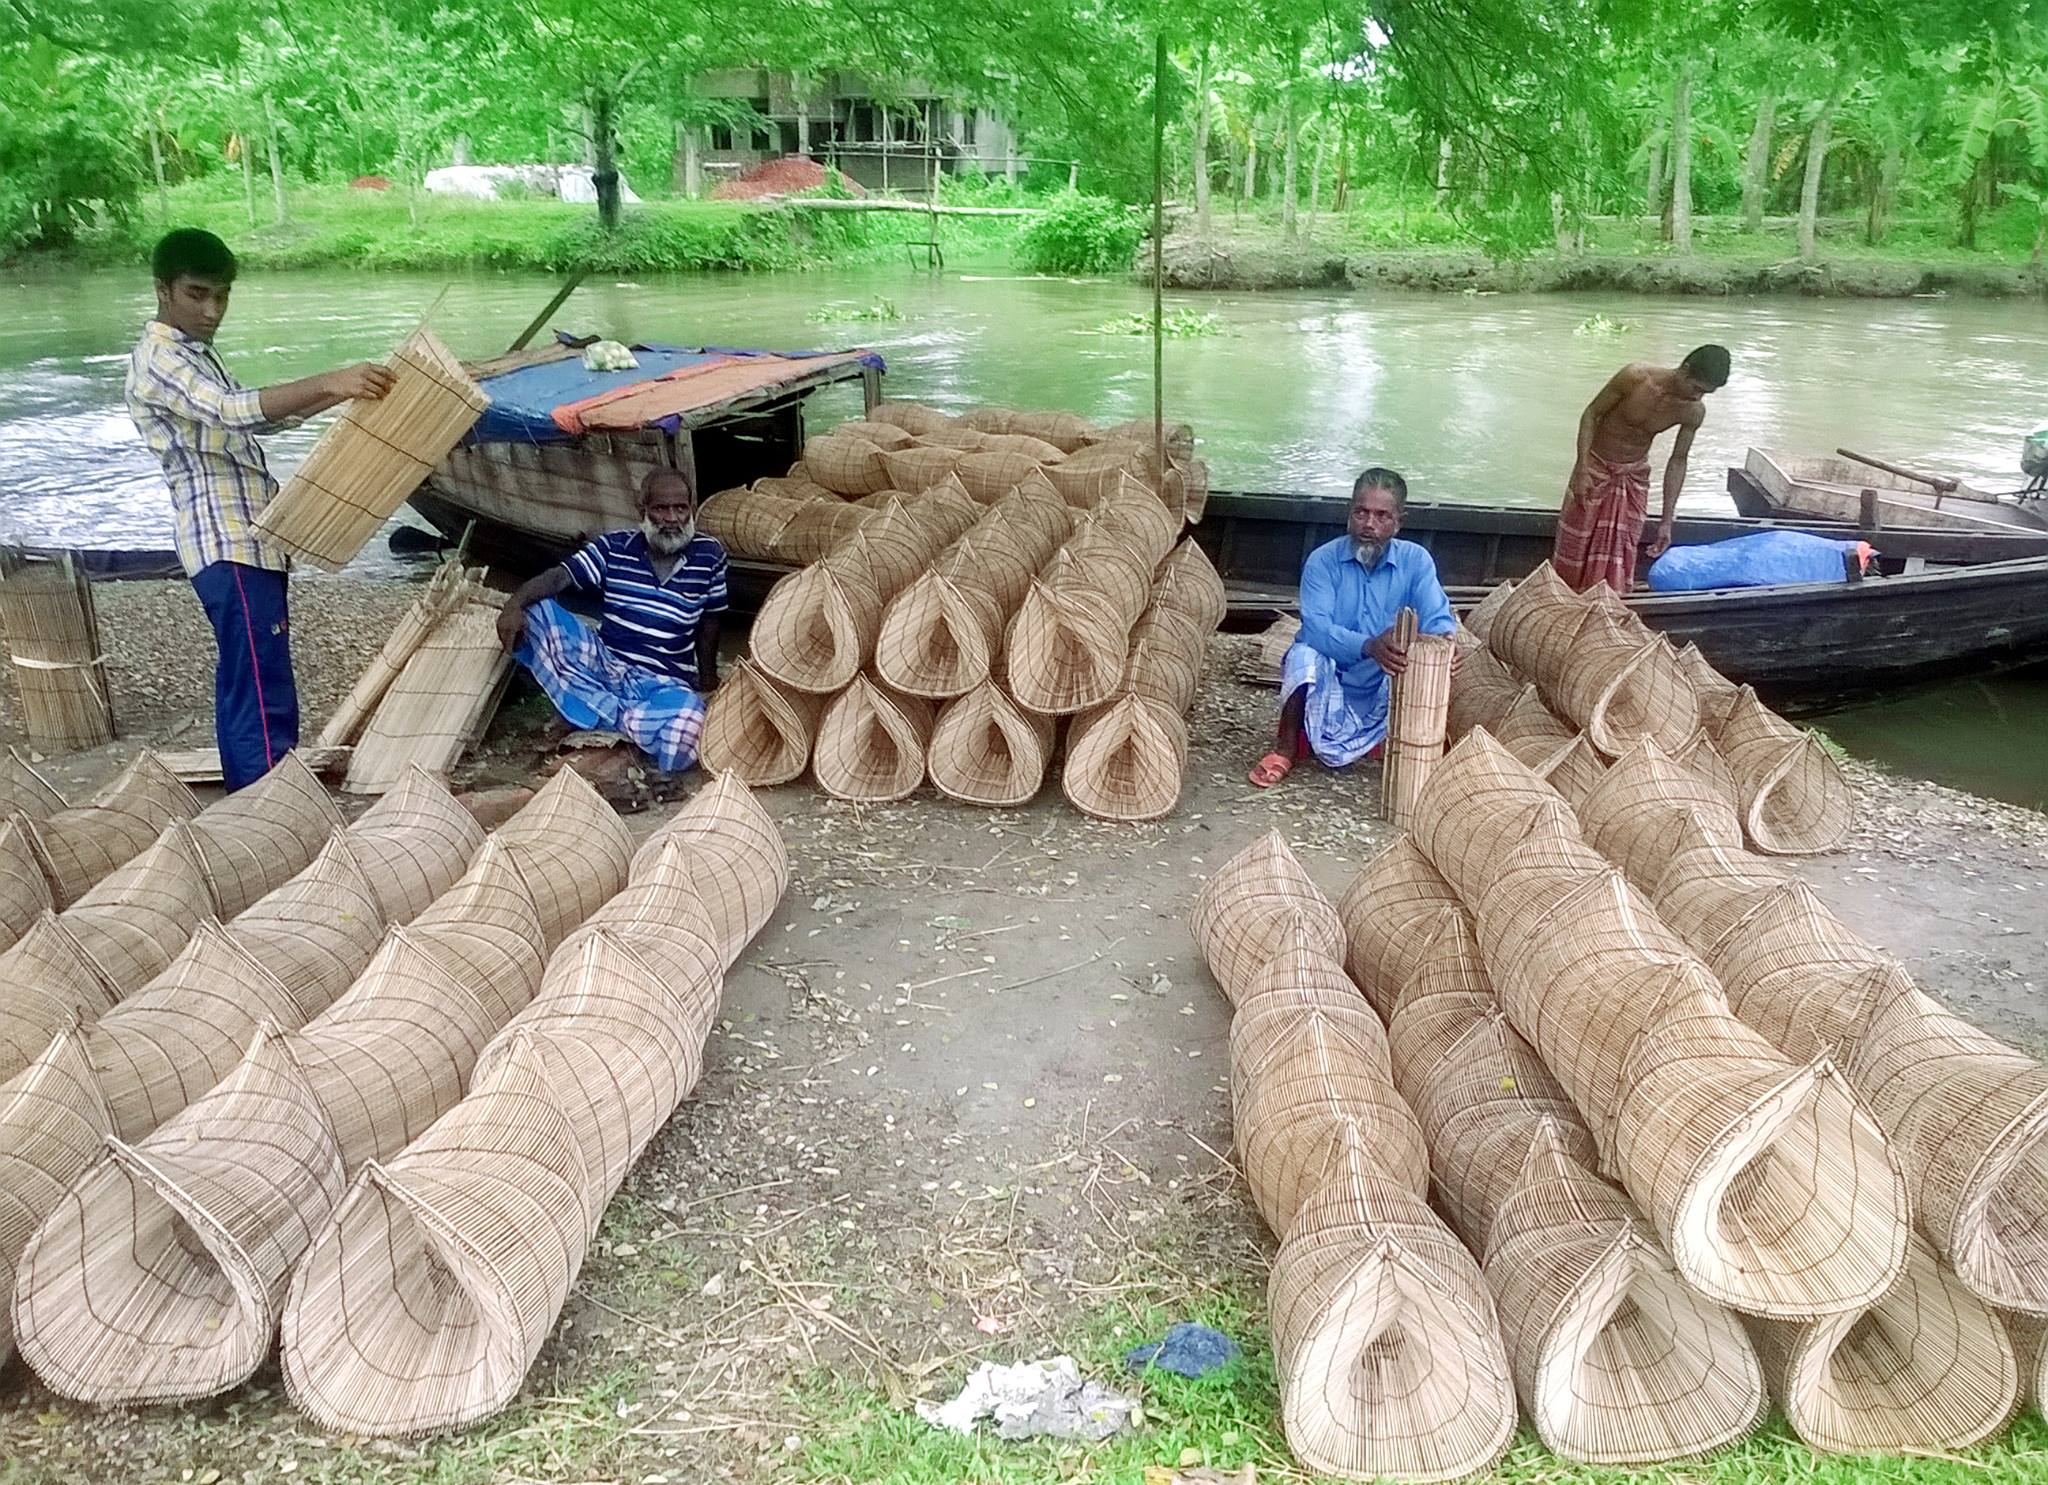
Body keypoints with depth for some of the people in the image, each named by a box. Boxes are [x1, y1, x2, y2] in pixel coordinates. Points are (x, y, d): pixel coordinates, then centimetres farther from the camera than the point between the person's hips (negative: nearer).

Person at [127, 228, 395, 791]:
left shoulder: (195, 353, 19)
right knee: (264, 698, -13)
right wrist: (327, 382, -41)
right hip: (228, 547, -11)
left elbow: (254, 418, 29)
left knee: (243, 687, 16)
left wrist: (340, 396, 19)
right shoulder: (158, 359, -13)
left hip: (249, 541, 11)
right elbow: (233, 410, -31)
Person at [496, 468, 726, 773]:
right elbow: (558, 576, -10)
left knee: (680, 744, -38)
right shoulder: (614, 547, 0)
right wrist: (515, 603, -29)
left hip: (665, 684, -2)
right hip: (603, 663, 2)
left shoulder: (710, 556, 0)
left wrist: (707, 677, 21)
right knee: (534, 611, -21)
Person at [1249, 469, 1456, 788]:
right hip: (1330, 687, -2)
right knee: (1304, 655, -32)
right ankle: (1286, 749, -13)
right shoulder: (1323, 561, -11)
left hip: (1386, 692, 2)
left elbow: (1438, 619, -15)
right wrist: (1369, 647, -46)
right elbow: (1315, 627, -26)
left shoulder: (1416, 561, -3)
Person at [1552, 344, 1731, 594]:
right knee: (1575, 544, 6)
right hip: (1596, 466, -2)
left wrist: (1666, 520, -7)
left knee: (1621, 552, 4)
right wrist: (1582, 469, -22)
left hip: (1634, 477, 2)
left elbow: (1678, 460, -5)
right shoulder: (1635, 377, -27)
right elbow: (1591, 413, -16)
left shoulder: (1694, 412, -16)